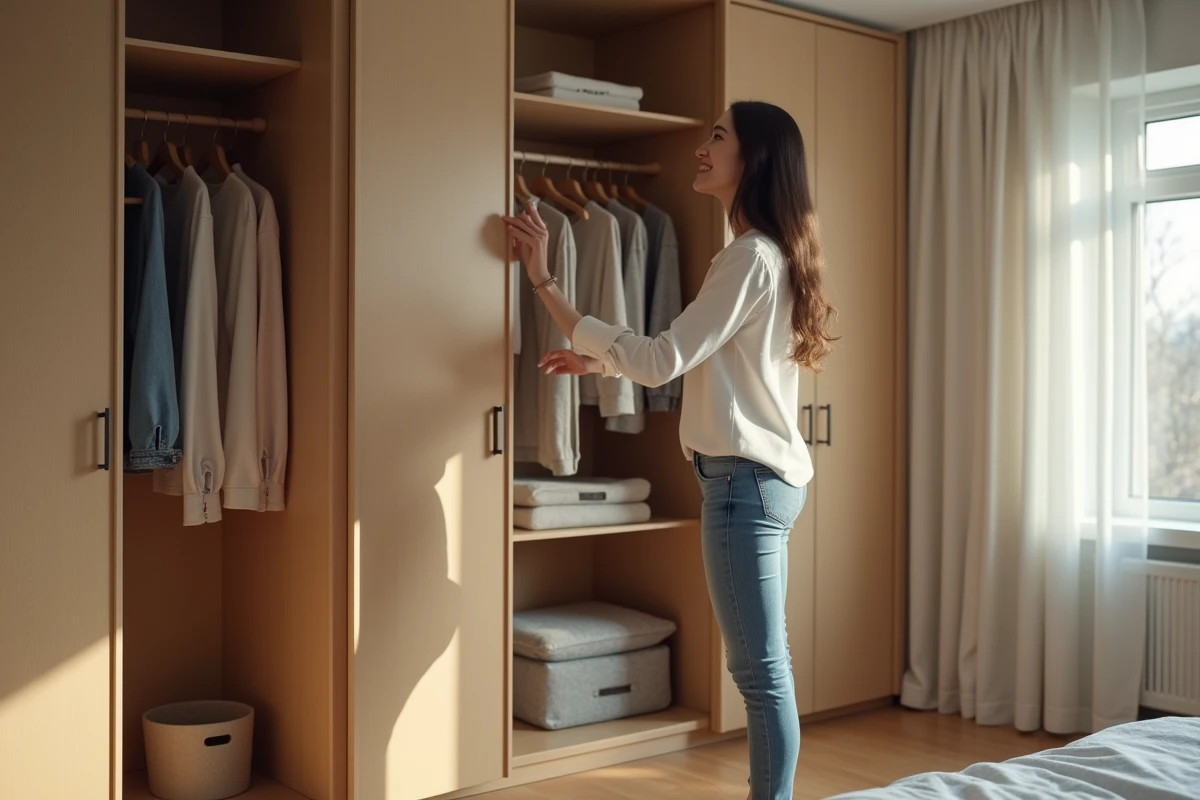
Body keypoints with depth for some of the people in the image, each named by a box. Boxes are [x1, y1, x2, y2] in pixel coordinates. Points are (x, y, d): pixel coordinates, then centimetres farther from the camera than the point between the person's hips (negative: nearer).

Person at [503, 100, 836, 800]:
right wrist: (598, 362, 15)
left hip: (746, 477, -11)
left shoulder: (752, 256, -16)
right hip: (764, 475, 11)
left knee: (761, 666, -2)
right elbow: (692, 360, 21)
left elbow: (663, 360, -19)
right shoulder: (769, 253, 16)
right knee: (766, 660, 17)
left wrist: (546, 284, -16)